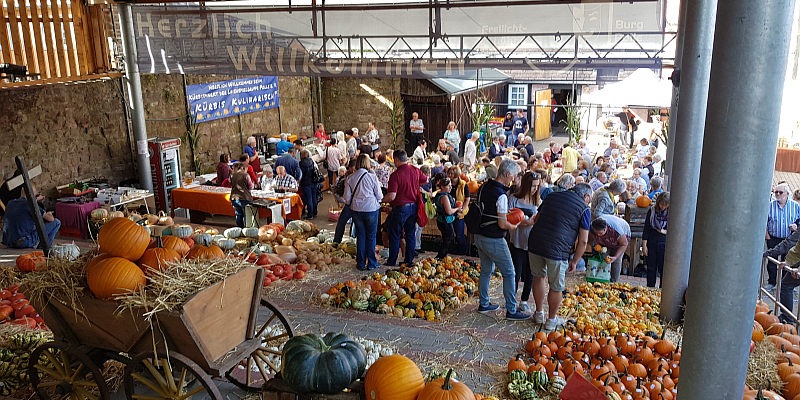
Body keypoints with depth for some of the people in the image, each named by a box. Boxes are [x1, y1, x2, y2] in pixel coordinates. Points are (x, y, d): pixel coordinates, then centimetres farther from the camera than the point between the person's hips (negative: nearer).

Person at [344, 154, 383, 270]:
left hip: (356, 210, 3)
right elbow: (379, 196, -5)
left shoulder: (350, 178, -3)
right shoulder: (372, 177, -11)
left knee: (360, 236, 12)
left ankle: (361, 263, 16)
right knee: (371, 236, 9)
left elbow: (347, 198, 2)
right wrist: (377, 201, 17)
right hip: (371, 209, -2)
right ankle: (371, 263, 15)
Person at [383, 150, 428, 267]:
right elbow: (425, 180, 20)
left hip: (400, 208, -6)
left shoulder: (395, 175, -19)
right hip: (413, 207, 6)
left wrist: (380, 200, -7)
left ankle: (391, 262, 14)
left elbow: (391, 196, -23)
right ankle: (409, 261, 20)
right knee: (411, 234, 14)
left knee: (394, 236, 7)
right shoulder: (415, 170, 0)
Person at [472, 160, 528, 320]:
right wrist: (514, 226, -3)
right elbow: (502, 224, -21)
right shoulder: (501, 195, -22)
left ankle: (484, 304, 29)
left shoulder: (484, 187, 4)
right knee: (509, 273, 3)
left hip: (479, 236, 8)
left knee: (486, 270, 20)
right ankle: (511, 310, 8)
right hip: (494, 240, -8)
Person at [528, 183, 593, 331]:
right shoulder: (584, 209, 2)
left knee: (539, 277, 24)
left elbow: (536, 219, 24)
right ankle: (551, 320, 28)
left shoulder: (552, 196, 17)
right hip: (557, 250, -5)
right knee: (556, 287, 13)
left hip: (534, 243, 5)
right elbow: (583, 241, -2)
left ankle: (539, 314, 37)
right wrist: (574, 261, 9)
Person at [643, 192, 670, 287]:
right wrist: (644, 245, -1)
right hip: (651, 242, 1)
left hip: (664, 244, -1)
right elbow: (646, 229, 1)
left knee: (663, 269, 1)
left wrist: (665, 231, -14)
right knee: (651, 268, 10)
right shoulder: (651, 211, -1)